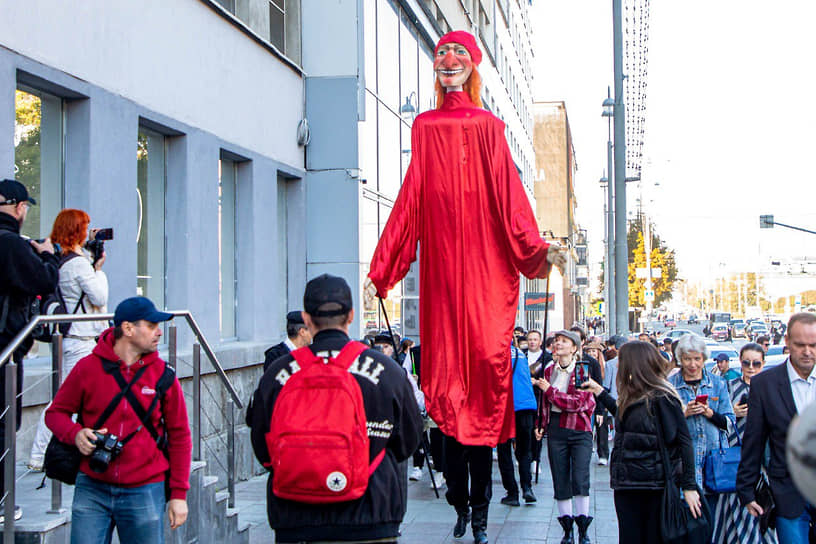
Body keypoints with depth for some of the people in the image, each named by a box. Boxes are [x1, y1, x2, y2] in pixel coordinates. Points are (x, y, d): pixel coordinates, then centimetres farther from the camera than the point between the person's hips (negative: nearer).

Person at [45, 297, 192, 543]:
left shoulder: (163, 375, 2)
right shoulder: (88, 368, -1)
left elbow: (179, 436, 6)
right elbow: (56, 413, 10)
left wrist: (178, 494, 3)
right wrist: (75, 434, -13)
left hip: (145, 493, 0)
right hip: (92, 488, 0)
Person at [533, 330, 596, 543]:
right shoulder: (549, 371, 10)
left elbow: (577, 403, -15)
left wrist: (550, 390, -11)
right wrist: (541, 424, 10)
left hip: (579, 429, -4)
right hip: (556, 428, 4)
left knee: (580, 478, -10)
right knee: (560, 478, 4)